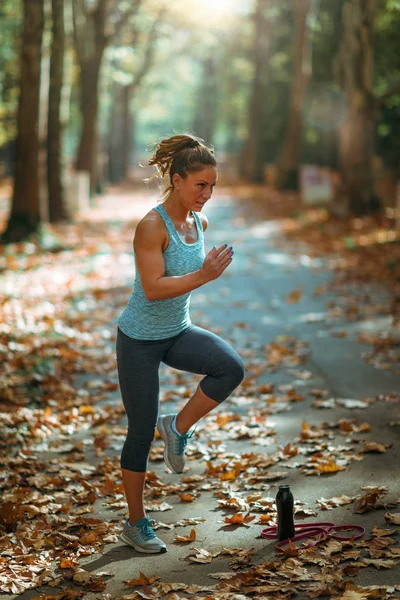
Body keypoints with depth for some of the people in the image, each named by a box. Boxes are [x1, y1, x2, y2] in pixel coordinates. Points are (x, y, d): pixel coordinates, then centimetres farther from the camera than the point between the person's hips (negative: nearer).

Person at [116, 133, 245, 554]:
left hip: (178, 333, 6)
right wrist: (203, 276, -34)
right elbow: (153, 287, -28)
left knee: (231, 368, -22)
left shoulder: (199, 222, 1)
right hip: (139, 340, -6)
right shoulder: (151, 226, -21)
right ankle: (136, 524, 19)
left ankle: (178, 427, 2)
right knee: (141, 432, 2)